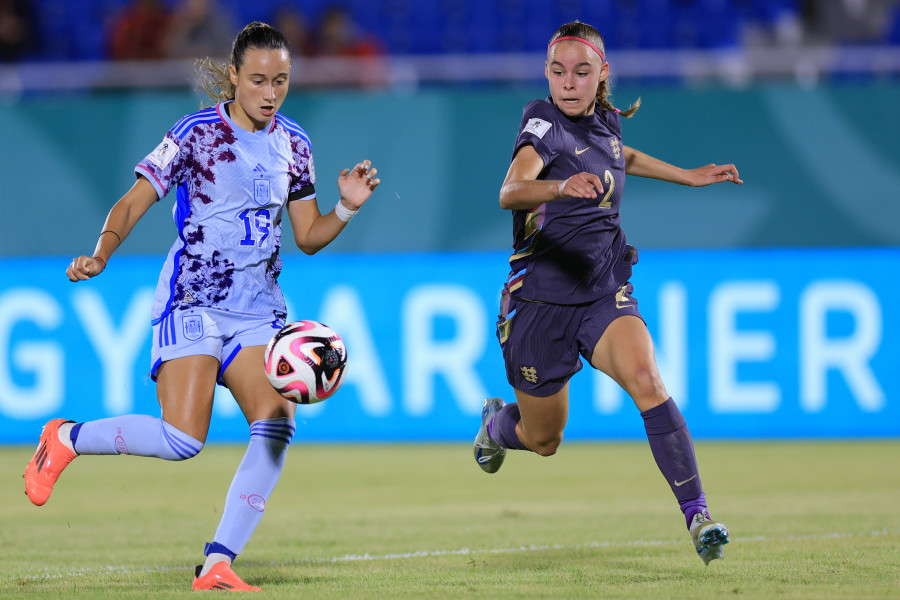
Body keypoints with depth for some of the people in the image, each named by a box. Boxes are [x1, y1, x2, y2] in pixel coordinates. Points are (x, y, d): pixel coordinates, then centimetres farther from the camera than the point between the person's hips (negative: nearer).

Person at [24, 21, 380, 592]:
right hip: (193, 303, -5)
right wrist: (100, 256, -24)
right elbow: (133, 205, -7)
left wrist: (347, 208, -5)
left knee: (277, 425, -15)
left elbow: (309, 236, 14)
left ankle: (217, 565, -11)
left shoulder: (293, 144, 9)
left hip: (258, 309, 5)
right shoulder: (197, 133, -7)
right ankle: (66, 439, 8)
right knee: (183, 439, -18)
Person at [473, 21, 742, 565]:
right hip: (541, 301, -4)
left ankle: (698, 515, -30)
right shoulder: (544, 123, -15)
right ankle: (497, 421, 49)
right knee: (544, 443, 11)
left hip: (606, 295, 4)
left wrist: (689, 176, 32)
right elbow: (510, 191, -36)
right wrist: (561, 186, -56)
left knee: (646, 382, -26)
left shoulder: (605, 121, 5)